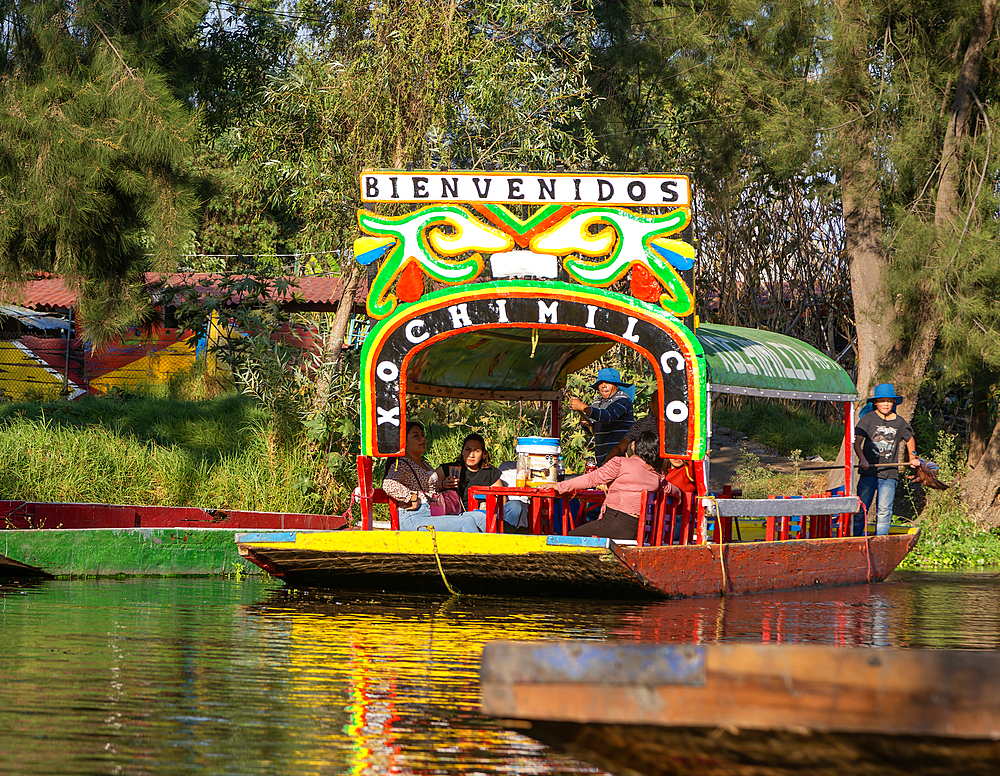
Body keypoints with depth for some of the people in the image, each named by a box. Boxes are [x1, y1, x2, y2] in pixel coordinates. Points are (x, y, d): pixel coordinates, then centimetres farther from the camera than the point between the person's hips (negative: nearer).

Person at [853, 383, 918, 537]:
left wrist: (912, 457, 26)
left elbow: (910, 439, 31)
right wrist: (863, 460, -18)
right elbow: (857, 442, -4)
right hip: (869, 472, -2)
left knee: (884, 510, -3)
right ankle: (856, 538, 6)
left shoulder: (900, 423, 10)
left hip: (890, 474, 2)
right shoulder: (868, 419, 1)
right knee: (861, 507, -3)